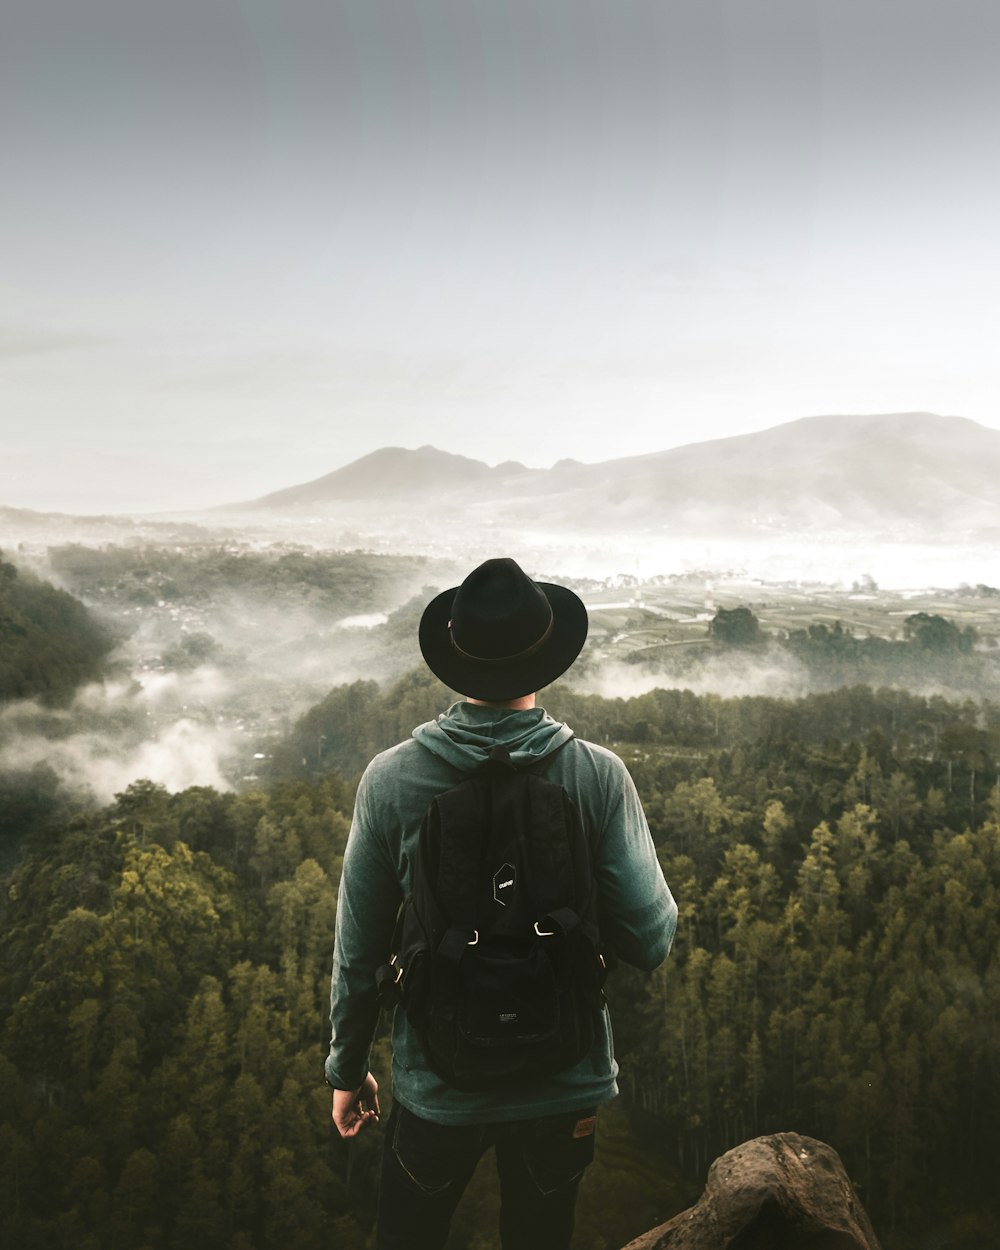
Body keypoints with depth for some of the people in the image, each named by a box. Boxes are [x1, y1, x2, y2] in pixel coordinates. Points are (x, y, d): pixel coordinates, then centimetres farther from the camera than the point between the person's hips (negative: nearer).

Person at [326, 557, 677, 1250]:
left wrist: (348, 1069, 7)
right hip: (565, 1083, 0)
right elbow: (650, 940, -12)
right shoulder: (598, 775, -16)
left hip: (439, 1082, 0)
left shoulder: (391, 778, -16)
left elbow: (358, 950, -7)